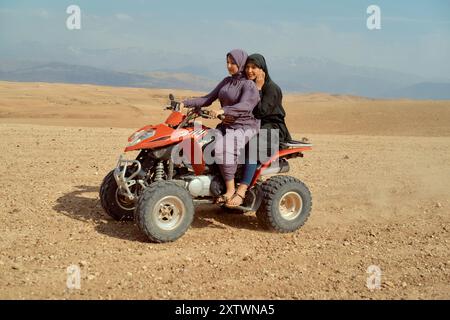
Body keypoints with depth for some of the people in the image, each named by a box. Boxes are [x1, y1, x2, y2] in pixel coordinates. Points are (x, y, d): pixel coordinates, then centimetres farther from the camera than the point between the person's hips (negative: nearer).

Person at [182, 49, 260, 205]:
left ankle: (230, 189, -23)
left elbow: (245, 106, -27)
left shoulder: (249, 84, -9)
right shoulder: (227, 81, 14)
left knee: (222, 147, -33)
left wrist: (223, 111, -40)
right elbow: (208, 99, 12)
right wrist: (185, 103, 1)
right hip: (227, 125, 9)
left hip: (245, 127, -9)